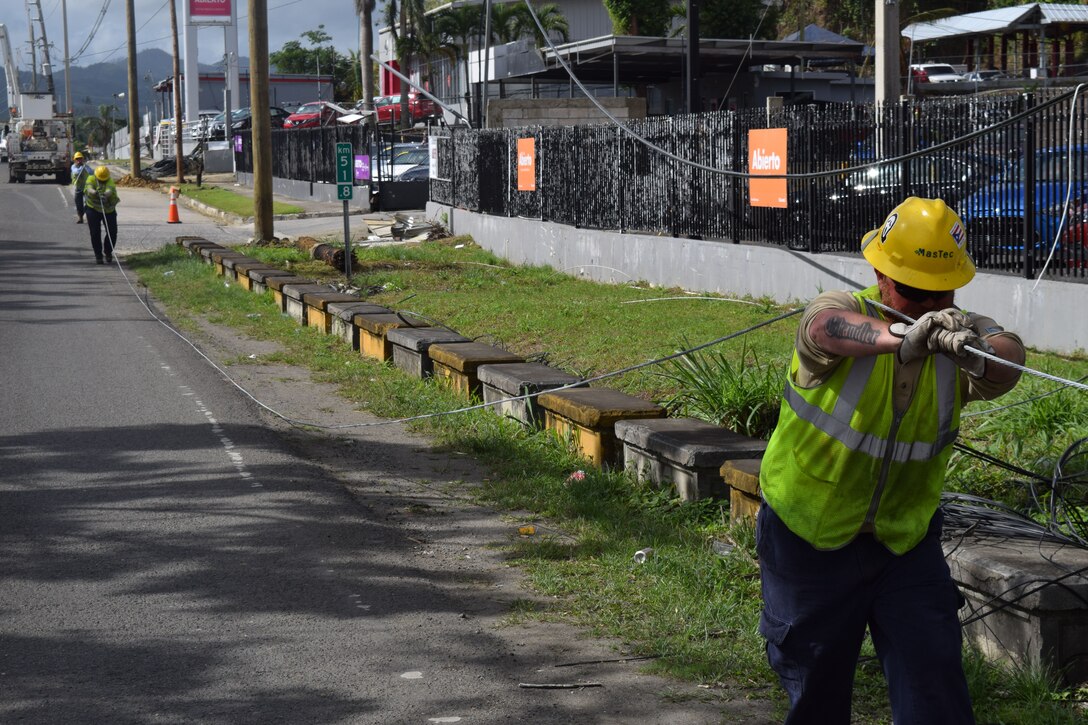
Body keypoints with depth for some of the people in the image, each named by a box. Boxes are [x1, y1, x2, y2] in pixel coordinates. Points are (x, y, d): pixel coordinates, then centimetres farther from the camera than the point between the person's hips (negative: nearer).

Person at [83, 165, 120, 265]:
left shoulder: (110, 181, -18)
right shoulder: (91, 179, -14)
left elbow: (109, 190, -40)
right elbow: (89, 188, -35)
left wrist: (105, 195, -64)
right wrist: (94, 192, -60)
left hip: (109, 210, 0)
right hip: (93, 209, 0)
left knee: (112, 232, -2)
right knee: (95, 233, -5)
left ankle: (108, 251, 23)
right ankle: (98, 255, 8)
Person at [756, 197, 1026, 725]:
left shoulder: (961, 332, -12)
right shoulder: (841, 312, -20)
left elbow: (1007, 357, -34)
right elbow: (828, 327, -45)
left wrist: (978, 354, -59)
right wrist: (898, 337, -65)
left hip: (907, 541, 2)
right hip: (810, 538, -2)